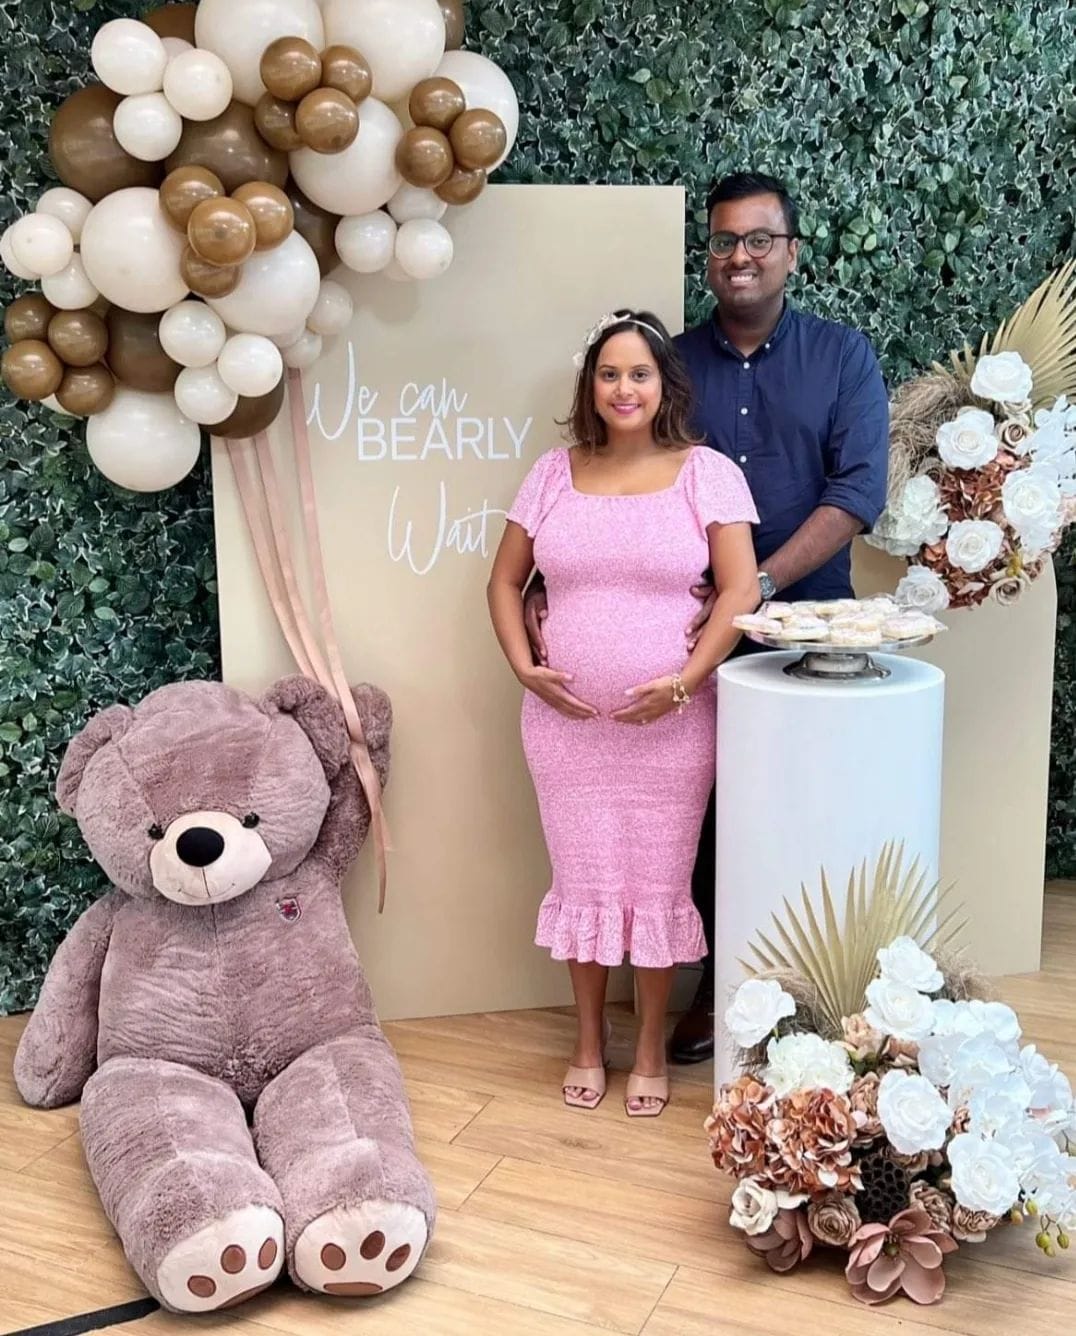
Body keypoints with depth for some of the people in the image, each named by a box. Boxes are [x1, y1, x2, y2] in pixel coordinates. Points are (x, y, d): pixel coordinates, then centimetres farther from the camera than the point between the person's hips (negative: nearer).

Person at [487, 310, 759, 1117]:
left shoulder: (708, 472, -2)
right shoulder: (554, 473, 5)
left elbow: (741, 590, -7)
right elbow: (506, 581, 10)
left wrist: (687, 680, -17)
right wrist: (525, 668, -5)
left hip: (671, 724, -2)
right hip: (566, 720, 2)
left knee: (659, 884, 7)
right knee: (584, 879, 11)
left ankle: (652, 1050, 26)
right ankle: (589, 1042, 29)